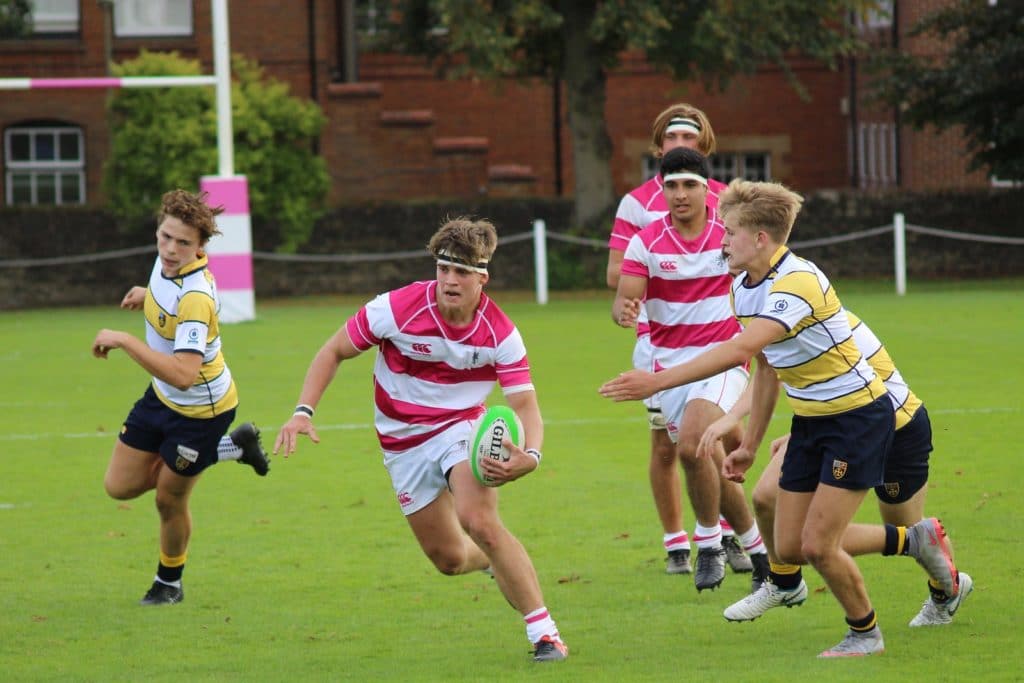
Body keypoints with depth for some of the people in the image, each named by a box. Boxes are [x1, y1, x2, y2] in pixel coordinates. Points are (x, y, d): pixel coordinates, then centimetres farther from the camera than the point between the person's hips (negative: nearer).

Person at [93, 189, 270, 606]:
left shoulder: (195, 299, -35)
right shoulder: (168, 262, -10)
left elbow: (183, 374, -44)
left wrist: (124, 340, -42)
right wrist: (148, 295, 6)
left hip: (199, 410, -8)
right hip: (162, 397, 8)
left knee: (169, 499, 7)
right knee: (120, 486, 11)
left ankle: (169, 583, 36)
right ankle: (233, 448, 25)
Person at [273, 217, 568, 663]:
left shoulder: (500, 333, -19)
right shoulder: (397, 309, -21)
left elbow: (525, 404, -20)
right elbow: (334, 351, -9)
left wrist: (530, 455, -41)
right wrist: (303, 412, -20)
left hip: (463, 427, -2)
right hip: (404, 442, 2)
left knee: (479, 522, -29)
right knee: (449, 559, 6)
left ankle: (544, 631, -22)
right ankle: (499, 560, 44)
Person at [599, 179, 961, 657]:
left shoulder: (798, 283, -28)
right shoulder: (743, 288, 2)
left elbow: (738, 351, -41)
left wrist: (656, 382, -45)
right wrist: (749, 446, 18)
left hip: (858, 416, -9)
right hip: (810, 422, 9)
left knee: (817, 545, -11)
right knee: (789, 548, 6)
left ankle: (865, 634, 17)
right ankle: (915, 539, 25)